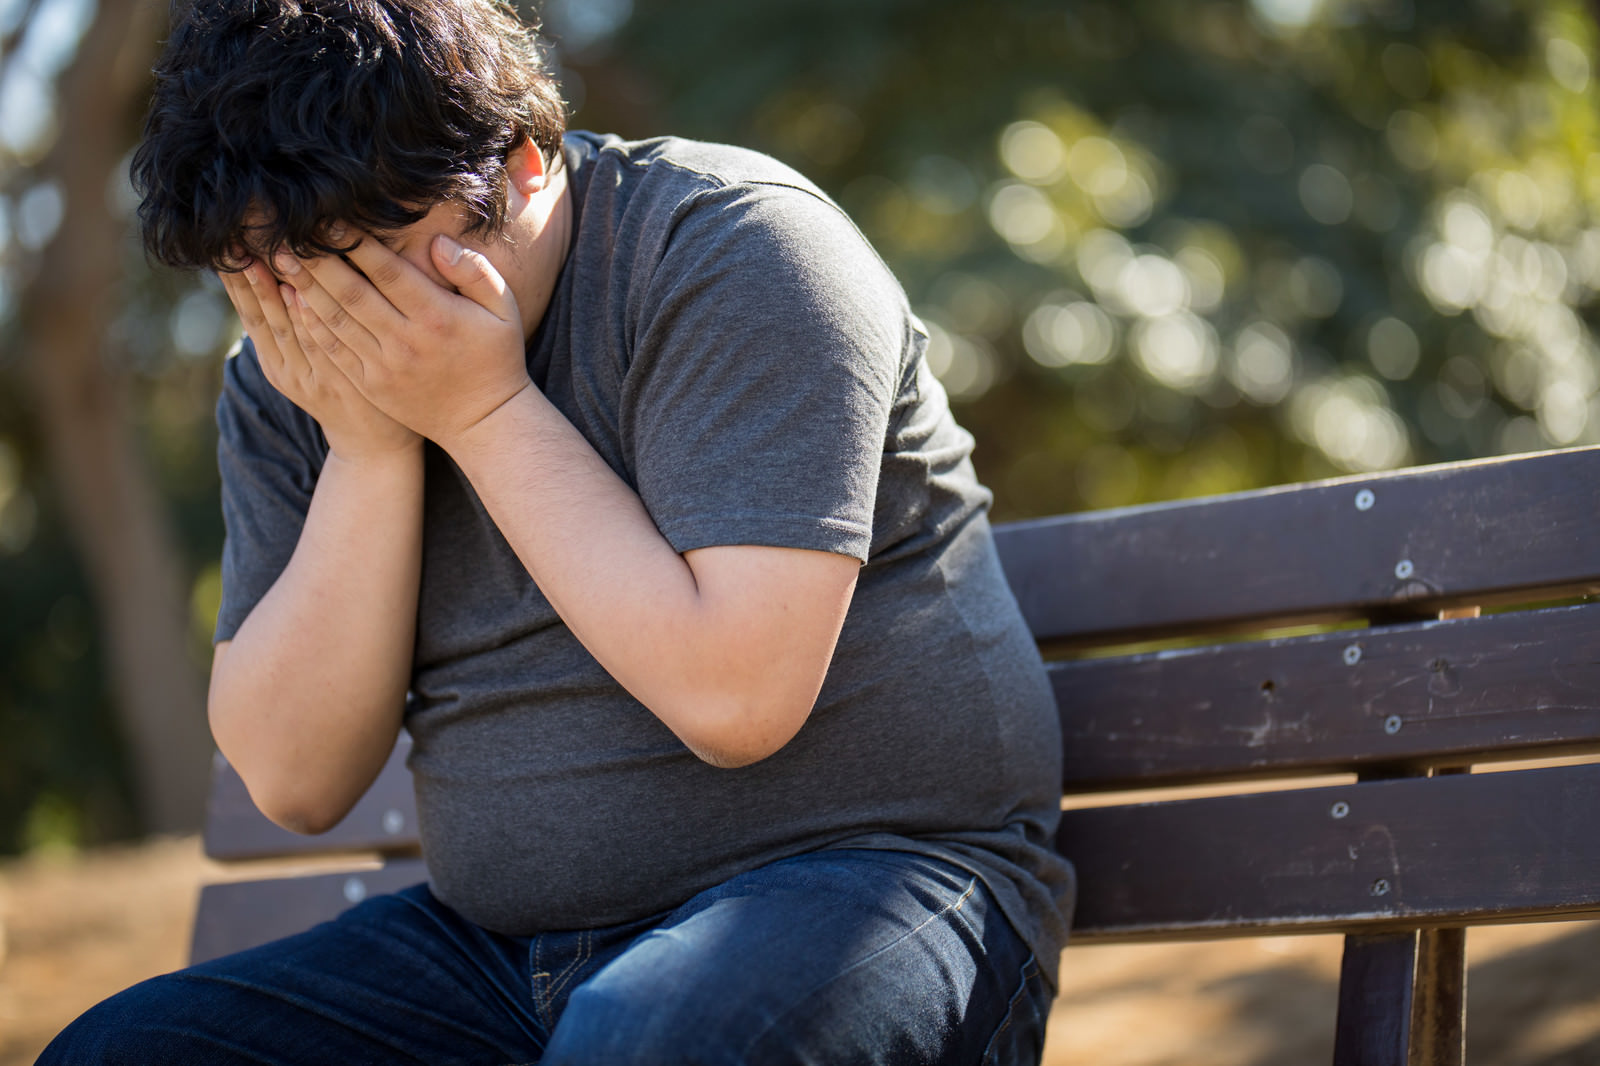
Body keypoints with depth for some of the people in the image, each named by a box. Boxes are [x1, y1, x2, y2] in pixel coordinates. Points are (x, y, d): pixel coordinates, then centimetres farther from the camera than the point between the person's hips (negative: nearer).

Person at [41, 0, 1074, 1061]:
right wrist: (367, 449, -13)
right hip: (501, 952, 6)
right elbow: (296, 781, -3)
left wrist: (486, 412, -19)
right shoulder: (286, 382, 5)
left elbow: (734, 701, -23)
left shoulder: (735, 249, -13)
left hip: (852, 873, -6)